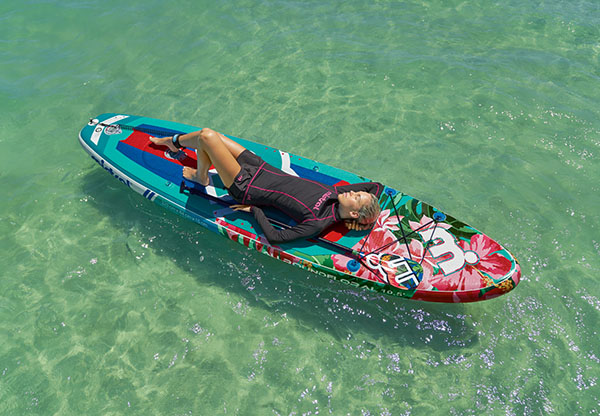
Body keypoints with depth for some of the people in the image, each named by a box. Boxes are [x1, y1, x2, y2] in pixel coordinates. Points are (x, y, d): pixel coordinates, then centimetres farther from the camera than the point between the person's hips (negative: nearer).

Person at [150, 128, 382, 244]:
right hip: (259, 167, 7)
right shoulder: (334, 193, -8)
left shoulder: (319, 222, -26)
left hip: (245, 187, -7)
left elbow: (275, 237, -27)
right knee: (208, 134, 10)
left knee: (206, 136, -11)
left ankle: (200, 177, 19)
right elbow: (377, 186, 6)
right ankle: (174, 141, 42)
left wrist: (255, 210, -18)